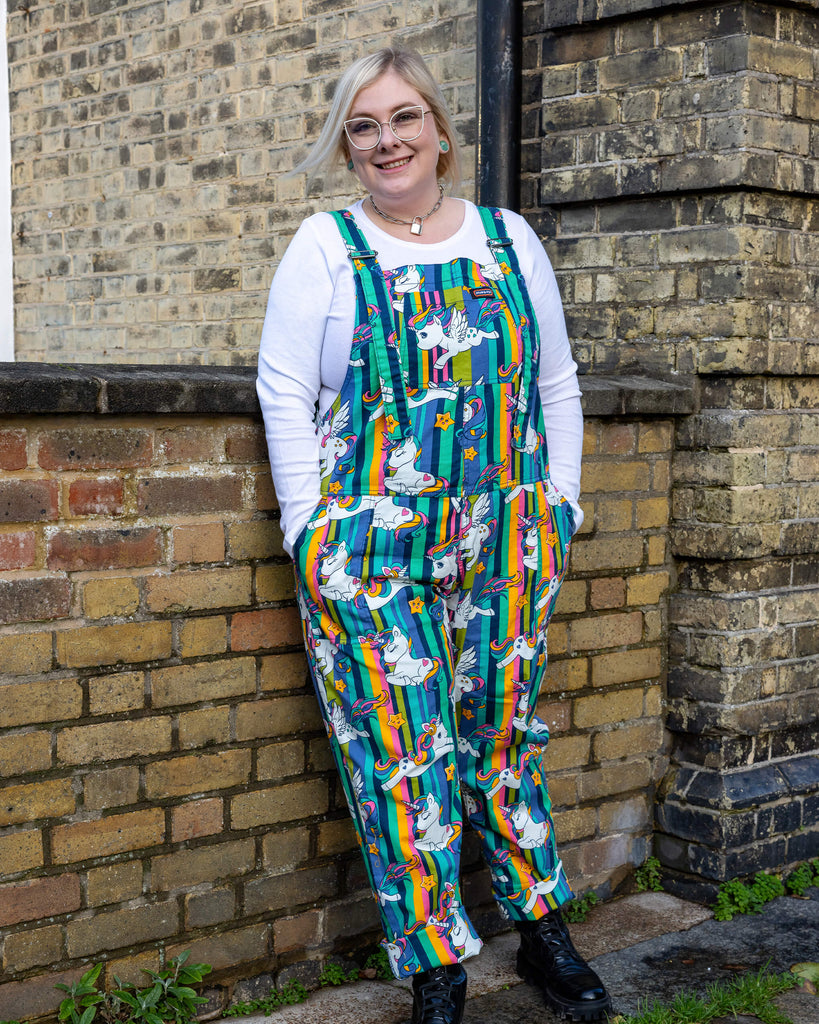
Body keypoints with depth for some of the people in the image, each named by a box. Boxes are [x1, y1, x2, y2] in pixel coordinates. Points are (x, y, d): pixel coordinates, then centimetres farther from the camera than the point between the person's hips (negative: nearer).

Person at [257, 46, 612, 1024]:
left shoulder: (508, 239, 11)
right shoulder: (326, 247, 3)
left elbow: (556, 385, 15)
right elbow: (286, 389, -1)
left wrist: (558, 505, 9)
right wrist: (313, 530, -7)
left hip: (504, 546, 3)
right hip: (372, 552, -2)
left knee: (504, 732, 12)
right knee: (402, 756, -2)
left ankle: (541, 932, 25)